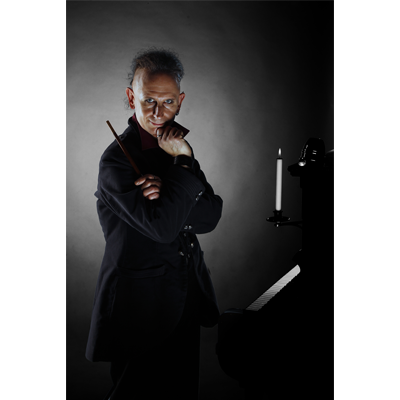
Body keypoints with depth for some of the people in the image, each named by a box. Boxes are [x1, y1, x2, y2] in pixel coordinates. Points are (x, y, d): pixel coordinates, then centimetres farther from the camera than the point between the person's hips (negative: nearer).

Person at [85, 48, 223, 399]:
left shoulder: (178, 148, 5)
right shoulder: (116, 160, -17)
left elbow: (211, 216, -4)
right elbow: (161, 226, -27)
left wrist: (168, 195, -20)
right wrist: (183, 163, -23)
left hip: (187, 302, 7)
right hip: (141, 309, -7)